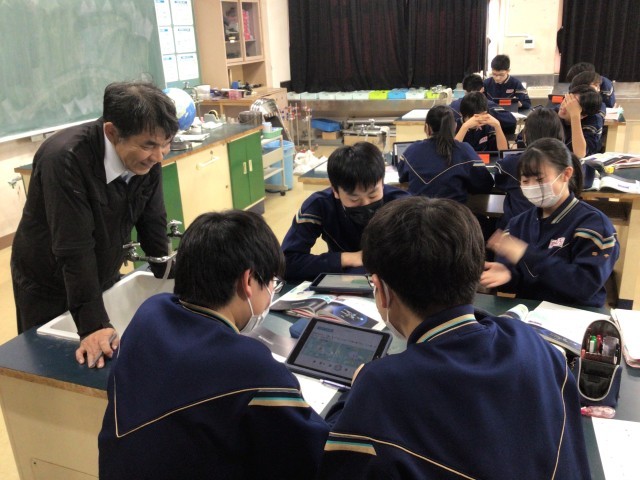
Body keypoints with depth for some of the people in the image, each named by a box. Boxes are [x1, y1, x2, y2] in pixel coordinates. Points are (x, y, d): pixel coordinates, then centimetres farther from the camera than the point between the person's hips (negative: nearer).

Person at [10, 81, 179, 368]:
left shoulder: (147, 158, -14)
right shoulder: (63, 159, -31)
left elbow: (153, 227, -6)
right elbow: (74, 249, -33)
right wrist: (93, 325, -35)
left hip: (104, 278, 5)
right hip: (48, 290, -5)